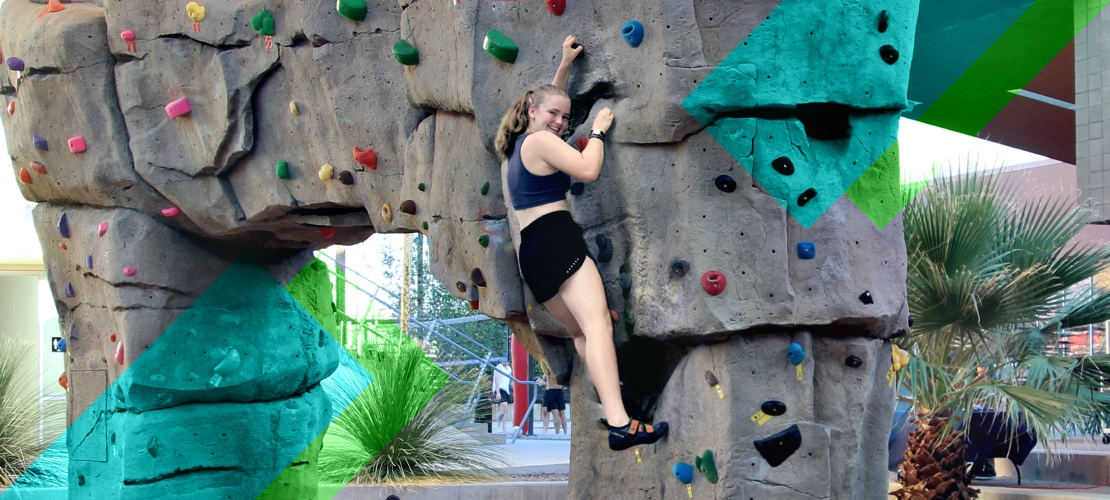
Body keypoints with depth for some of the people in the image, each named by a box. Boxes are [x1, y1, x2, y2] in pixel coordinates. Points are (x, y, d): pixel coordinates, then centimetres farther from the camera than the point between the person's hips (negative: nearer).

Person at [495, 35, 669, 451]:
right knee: (598, 325, -23)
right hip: (557, 238, -10)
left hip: (529, 252, 10)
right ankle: (620, 424, -38)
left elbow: (548, 99, 42)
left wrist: (565, 64, 42)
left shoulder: (517, 145, 24)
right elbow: (588, 169, -15)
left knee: (579, 332, 24)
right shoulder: (541, 141, -4)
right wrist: (599, 130, -1)